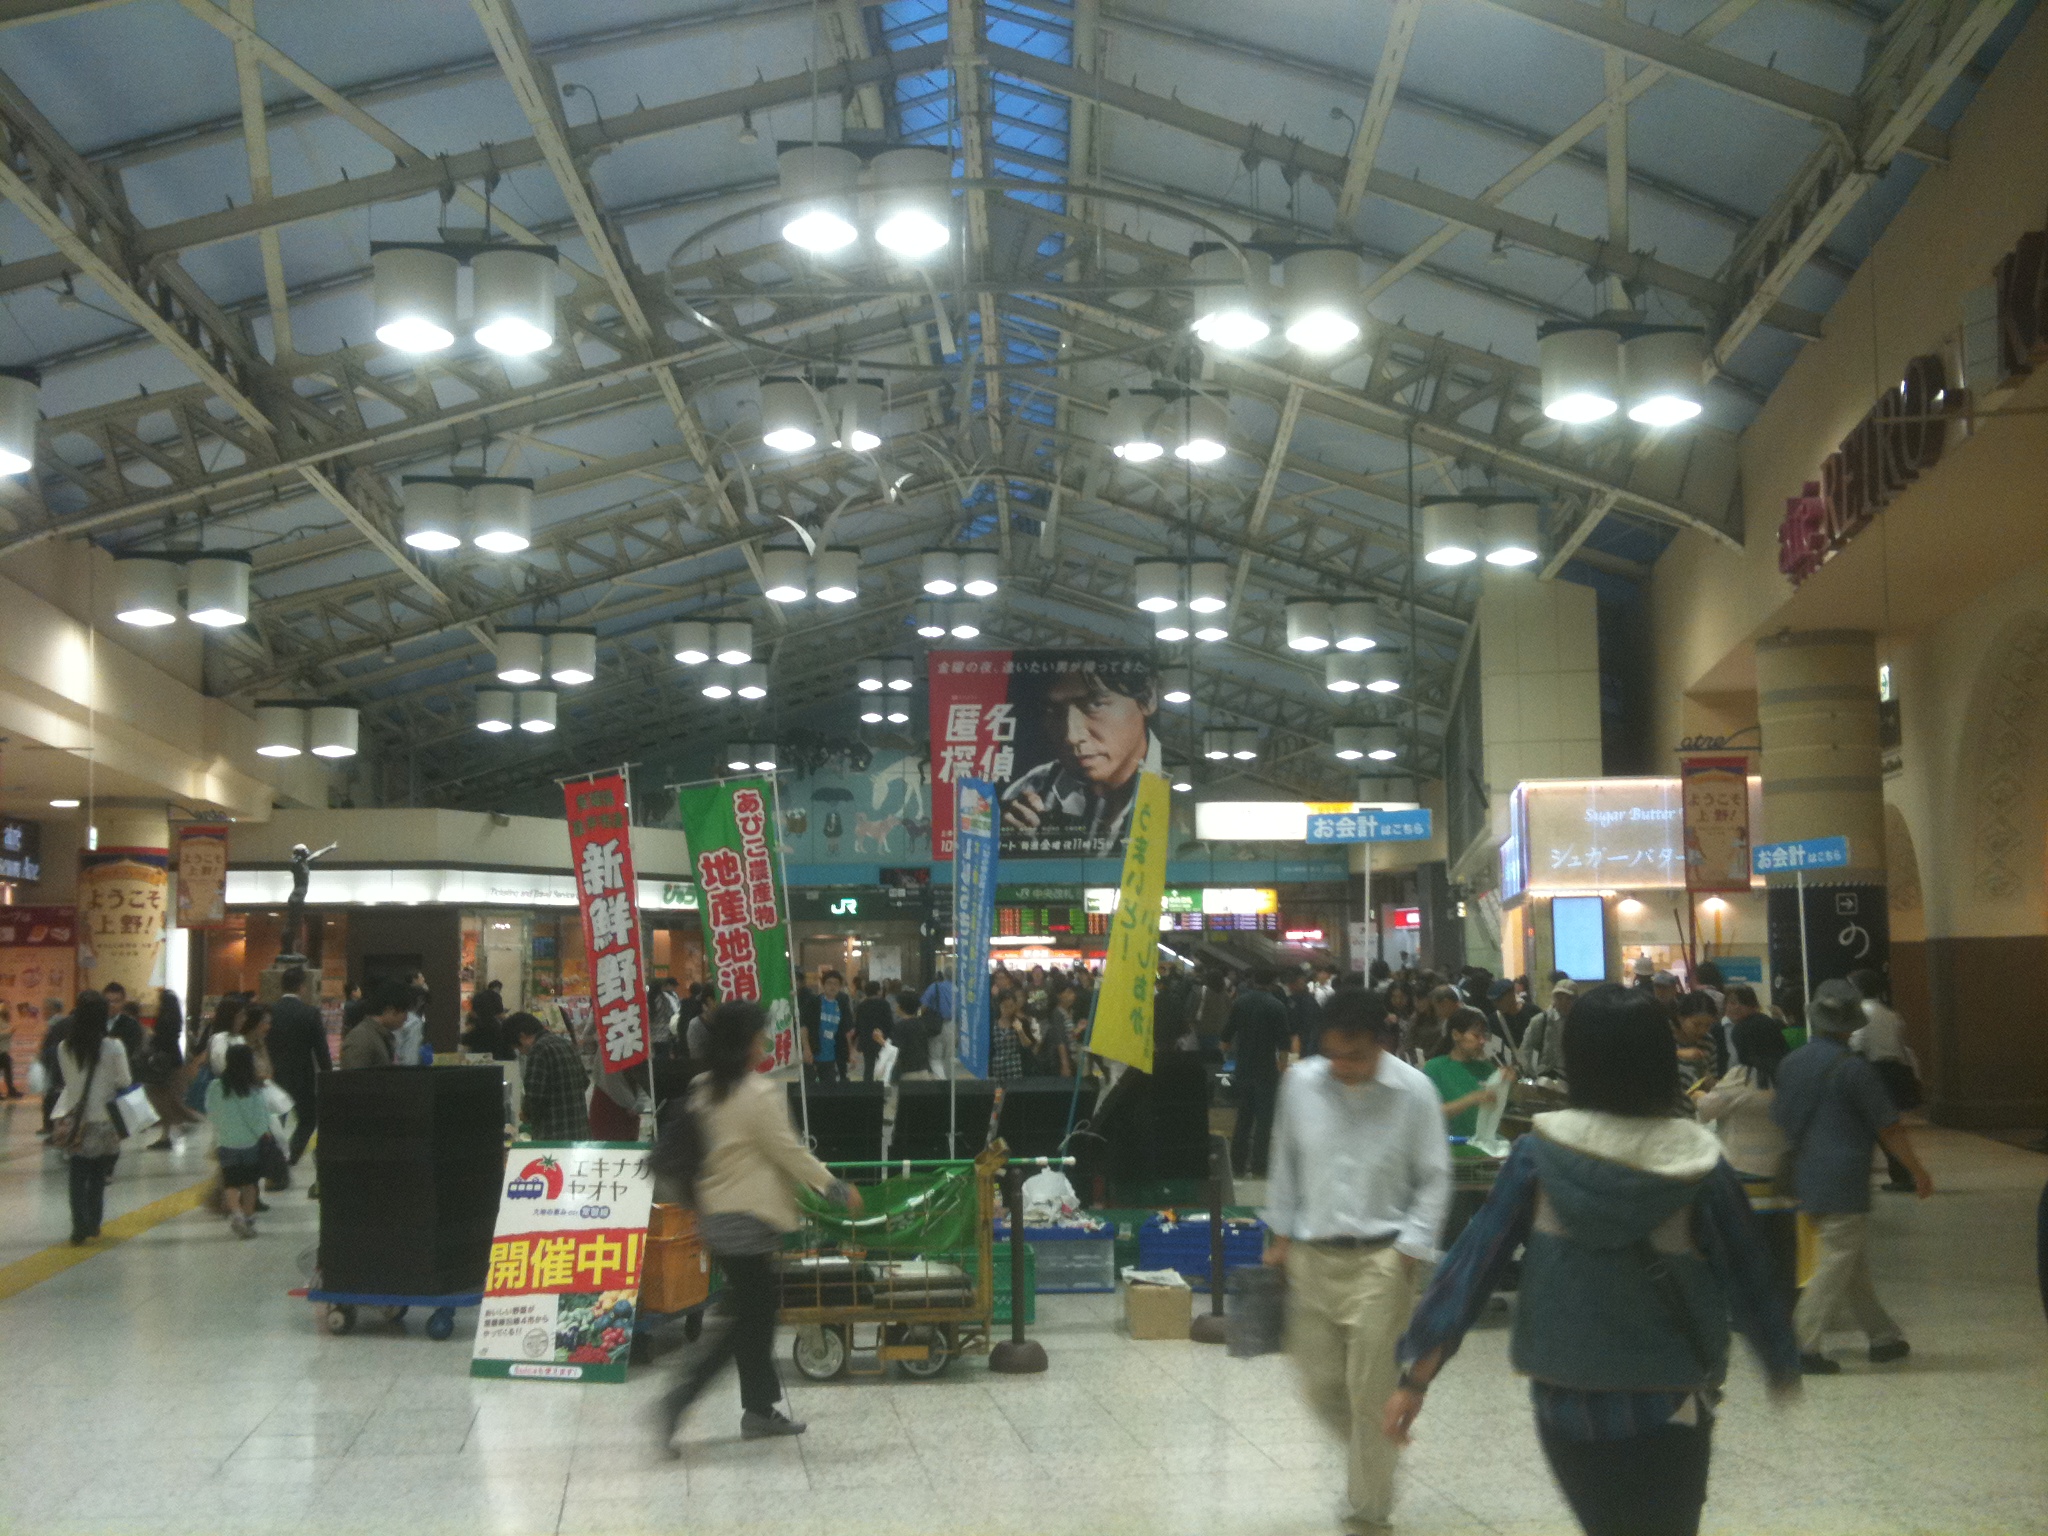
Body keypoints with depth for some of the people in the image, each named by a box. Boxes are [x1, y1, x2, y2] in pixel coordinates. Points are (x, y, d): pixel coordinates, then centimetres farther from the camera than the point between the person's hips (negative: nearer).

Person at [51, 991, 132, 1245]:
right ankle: (92, 1225, 17)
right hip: (104, 1119, -1)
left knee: (78, 1176, 7)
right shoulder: (113, 1047, -13)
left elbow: (68, 1079, 4)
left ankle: (80, 1227, -1)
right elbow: (123, 1081, -8)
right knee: (98, 1176, 13)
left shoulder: (65, 1047, -6)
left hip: (75, 1118, 1)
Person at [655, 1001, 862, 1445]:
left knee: (756, 1308, 14)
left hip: (716, 1218, 8)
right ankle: (678, 1399, -9)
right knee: (740, 1316, -2)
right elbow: (789, 1152, -12)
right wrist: (838, 1189, -2)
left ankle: (761, 1409, 17)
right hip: (748, 1219, -8)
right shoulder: (760, 1093, -16)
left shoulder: (703, 1091, 7)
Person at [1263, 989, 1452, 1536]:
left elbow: (1434, 1178, -2)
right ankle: (1372, 1463, 36)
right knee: (1319, 1382, 8)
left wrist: (1411, 1247, -9)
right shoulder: (1300, 1083, -1)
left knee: (1369, 1390, -1)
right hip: (1310, 1255, 3)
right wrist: (1280, 1233, 12)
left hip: (1379, 1259, -3)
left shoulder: (1413, 1091, -9)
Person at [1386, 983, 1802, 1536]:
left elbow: (1473, 1260, -9)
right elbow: (1748, 1278, -2)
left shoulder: (1538, 1154, -9)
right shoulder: (1697, 1166, -11)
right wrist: (1782, 1365, 16)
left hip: (1564, 1404, 2)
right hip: (1667, 1408, -2)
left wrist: (1416, 1375, -5)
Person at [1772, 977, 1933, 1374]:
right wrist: (1918, 1171, 0)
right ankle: (1803, 1347, -5)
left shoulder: (1791, 1064, 6)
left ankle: (1883, 1337, 25)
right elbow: (1888, 1128, -9)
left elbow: (1780, 1120, 13)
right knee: (1837, 1262, -3)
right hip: (1844, 1180, -7)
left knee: (1854, 1265, 16)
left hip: (1808, 1176, 7)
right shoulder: (1852, 1069, -14)